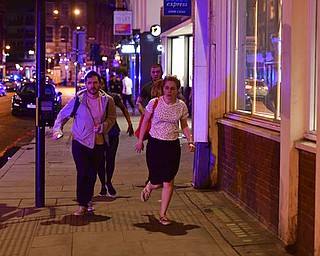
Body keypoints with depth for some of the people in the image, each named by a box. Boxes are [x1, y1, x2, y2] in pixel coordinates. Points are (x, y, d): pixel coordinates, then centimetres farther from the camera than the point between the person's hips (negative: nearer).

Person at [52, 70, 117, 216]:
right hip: (80, 142, -3)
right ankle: (82, 204, 1)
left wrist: (102, 126, -14)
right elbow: (63, 115, 3)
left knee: (92, 174, 12)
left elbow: (112, 118, 5)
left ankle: (87, 200, 30)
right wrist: (57, 129, -12)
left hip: (98, 143, 3)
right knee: (83, 173, -9)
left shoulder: (107, 100, 1)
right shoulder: (78, 100, -4)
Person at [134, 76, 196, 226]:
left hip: (172, 146, 1)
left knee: (168, 182, 0)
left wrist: (190, 141, -4)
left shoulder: (181, 106, -2)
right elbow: (145, 121, 5)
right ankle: (148, 187, 42)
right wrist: (140, 141, 6)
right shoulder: (154, 103, -7)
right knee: (157, 182, 3)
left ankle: (163, 215, 12)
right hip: (155, 144, -1)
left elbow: (184, 126, 10)